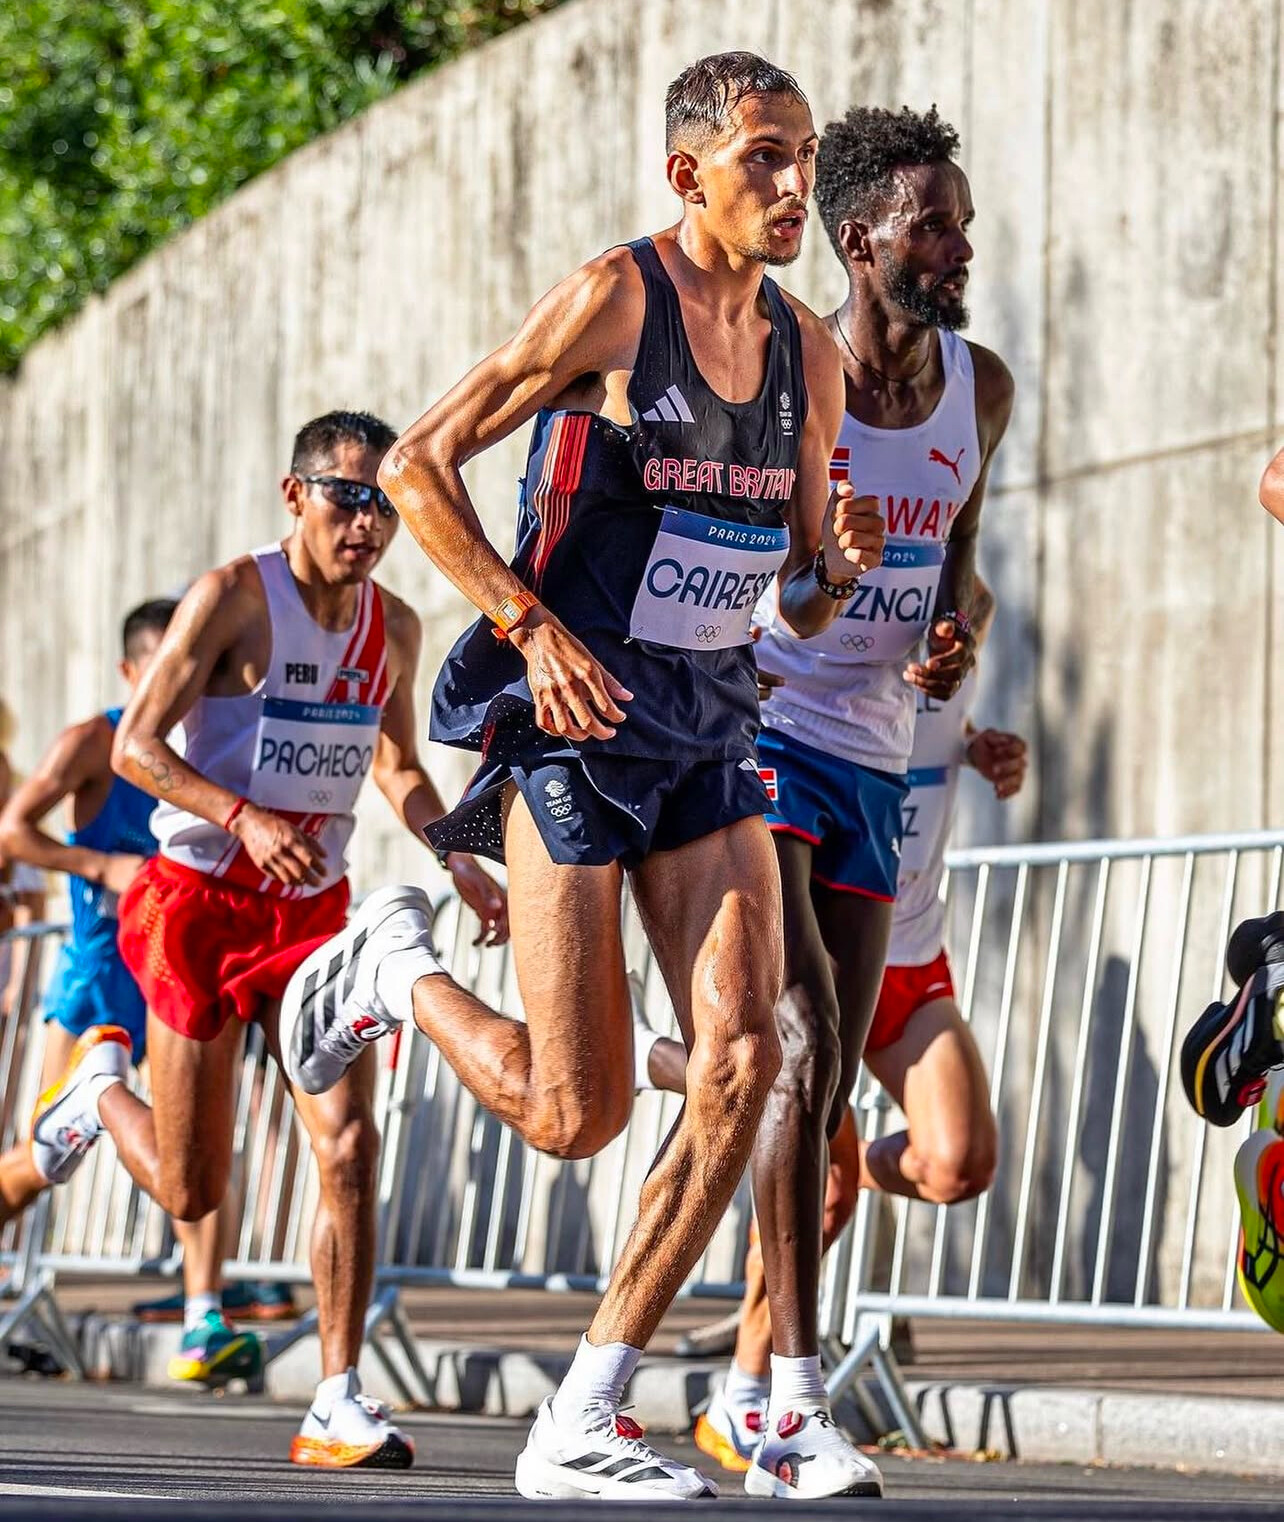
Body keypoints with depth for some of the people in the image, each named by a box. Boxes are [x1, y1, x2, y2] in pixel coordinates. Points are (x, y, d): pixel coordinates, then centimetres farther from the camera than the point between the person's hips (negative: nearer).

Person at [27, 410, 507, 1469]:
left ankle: (339, 1402, -9)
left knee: (351, 1147, -13)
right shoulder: (234, 597, -13)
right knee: (191, 1191, 1)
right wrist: (245, 817, -31)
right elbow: (135, 746, -15)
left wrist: (460, 863, 3)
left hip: (314, 907, 4)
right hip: (200, 902, -4)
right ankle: (101, 1091, 36)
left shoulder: (394, 629, 5)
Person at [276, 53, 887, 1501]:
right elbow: (416, 465, -9)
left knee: (741, 1061, -10)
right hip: (572, 722, -6)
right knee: (575, 1112, -7)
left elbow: (802, 600, 16)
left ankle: (581, 1423, -3)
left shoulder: (807, 351, 9)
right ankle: (390, 971, 26)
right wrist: (533, 623, -16)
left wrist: (842, 560, -7)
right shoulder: (614, 298, -10)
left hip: (708, 735, 6)